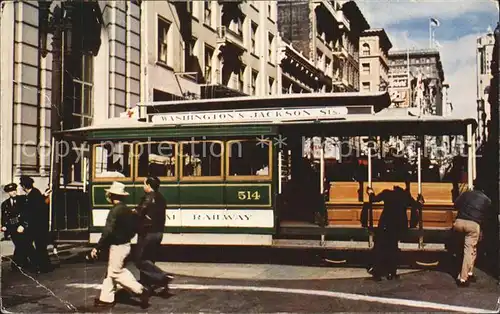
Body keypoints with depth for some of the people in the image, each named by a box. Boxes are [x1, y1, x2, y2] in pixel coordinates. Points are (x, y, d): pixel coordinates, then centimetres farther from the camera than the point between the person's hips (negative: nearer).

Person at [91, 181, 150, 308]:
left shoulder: (115, 211, -20)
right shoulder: (127, 210, 8)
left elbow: (108, 232, -24)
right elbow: (133, 229, 14)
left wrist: (97, 248, -18)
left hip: (117, 246, -10)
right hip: (125, 244, 10)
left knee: (117, 273, -1)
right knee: (111, 271, 15)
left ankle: (140, 291, -3)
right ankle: (106, 298, 20)